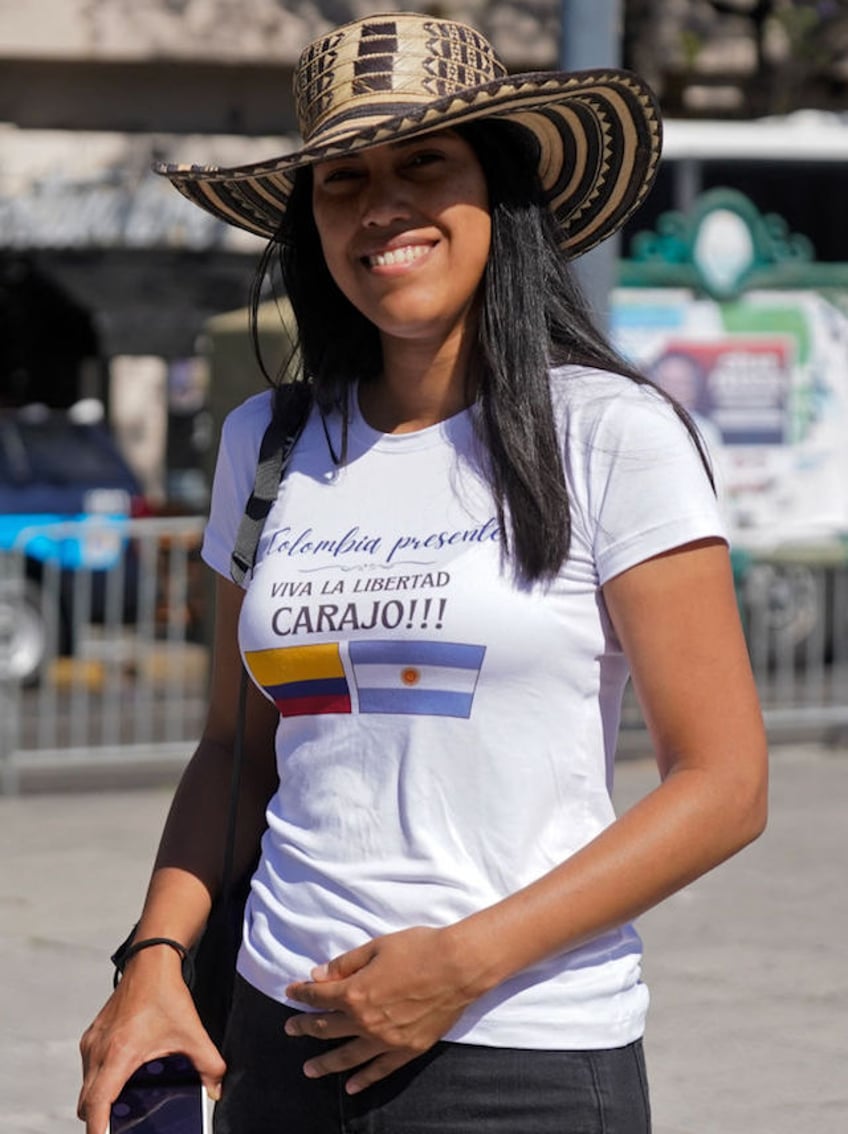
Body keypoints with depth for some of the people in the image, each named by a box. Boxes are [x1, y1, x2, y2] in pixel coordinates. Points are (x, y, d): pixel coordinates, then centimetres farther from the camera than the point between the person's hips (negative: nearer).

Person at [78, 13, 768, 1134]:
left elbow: (725, 785, -8)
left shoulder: (609, 433, -6)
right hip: (287, 1040, 4)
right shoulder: (267, 443, 8)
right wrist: (157, 956, 1)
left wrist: (466, 961, -15)